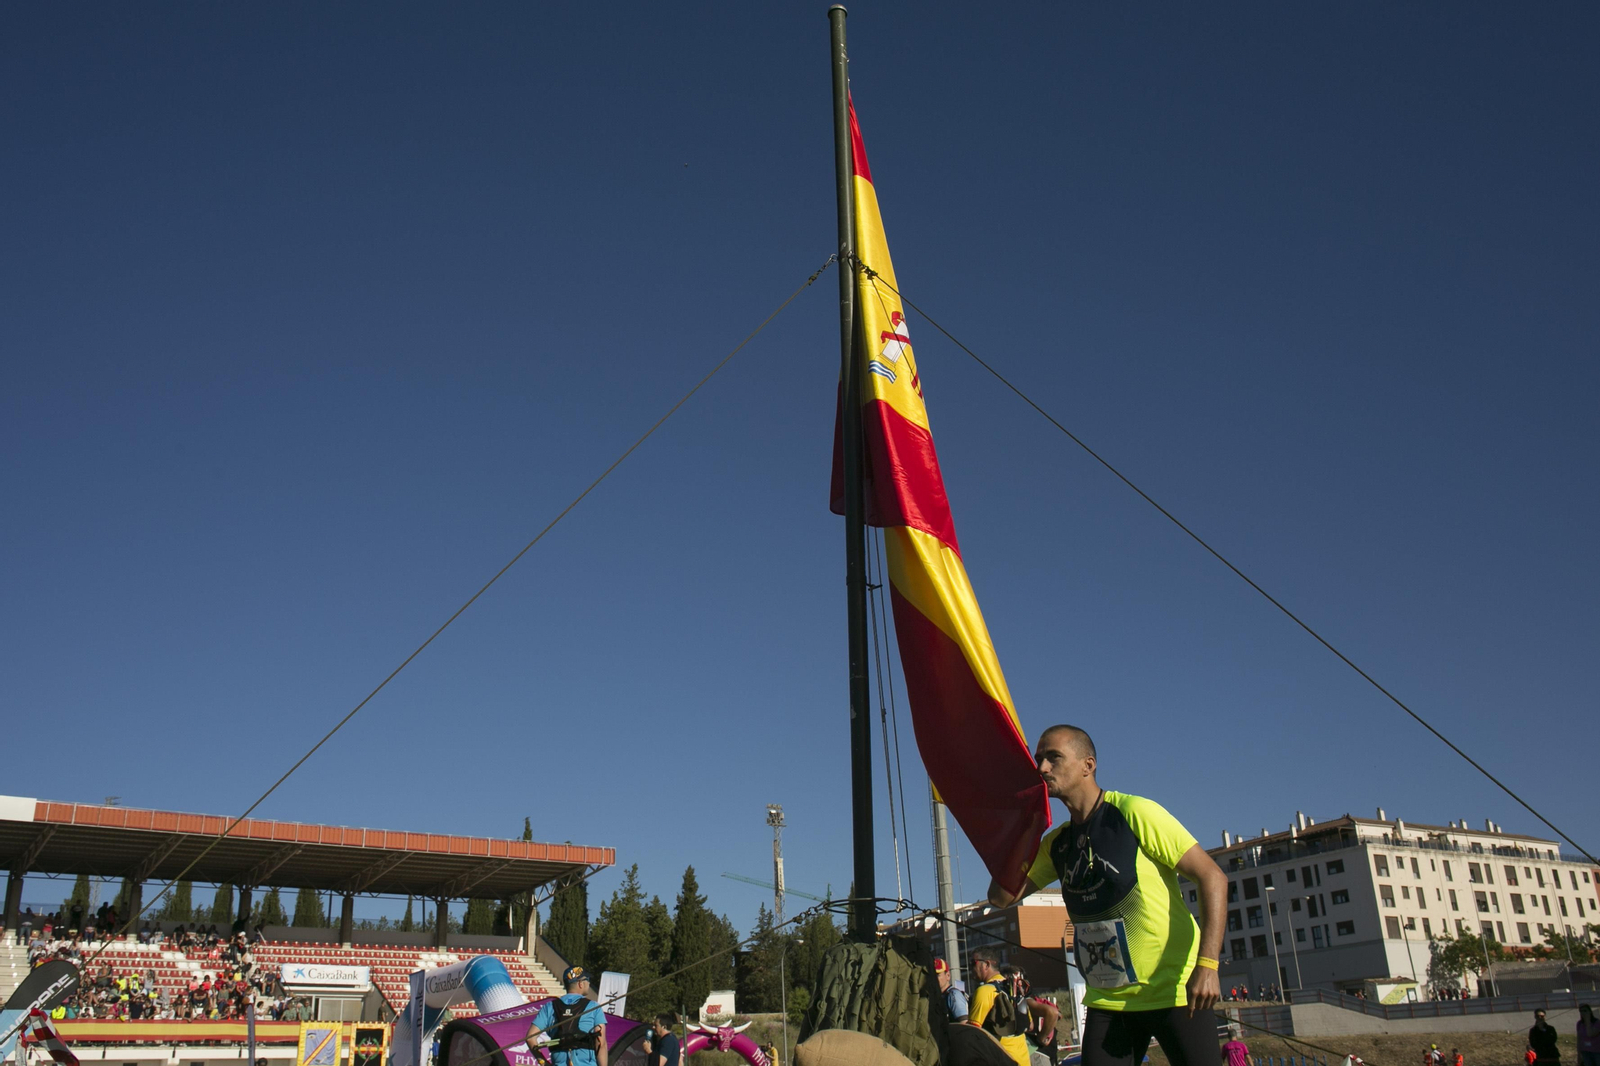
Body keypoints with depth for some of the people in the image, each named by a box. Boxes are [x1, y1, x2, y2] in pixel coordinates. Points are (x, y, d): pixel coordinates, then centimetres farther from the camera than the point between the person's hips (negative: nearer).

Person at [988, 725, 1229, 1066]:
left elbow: (1212, 877, -14)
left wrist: (1206, 964, -24)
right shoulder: (1055, 844, 8)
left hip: (1174, 991, -5)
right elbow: (1001, 896, 7)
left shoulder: (1134, 813, -11)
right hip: (1107, 1001, 5)